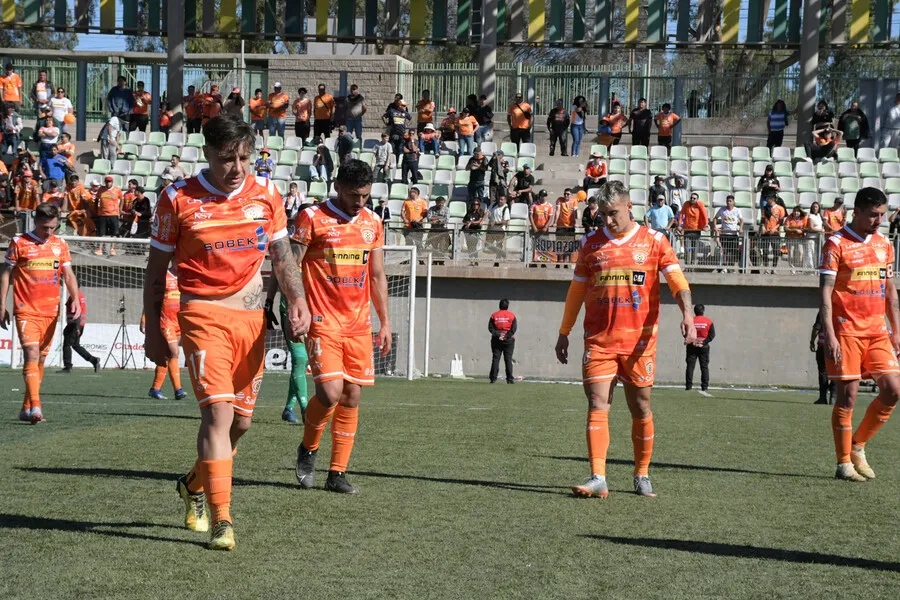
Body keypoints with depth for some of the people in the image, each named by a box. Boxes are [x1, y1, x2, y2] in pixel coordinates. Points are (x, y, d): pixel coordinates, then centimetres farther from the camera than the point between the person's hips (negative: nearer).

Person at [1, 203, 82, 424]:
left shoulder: (60, 244, 10)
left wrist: (75, 299, -9)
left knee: (41, 359, 8)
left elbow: (68, 274, 8)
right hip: (26, 311, -4)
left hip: (50, 312, 5)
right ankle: (35, 407, -24)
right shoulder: (19, 242, -1)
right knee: (32, 355, -16)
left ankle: (26, 409, 18)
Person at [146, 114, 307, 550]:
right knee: (219, 412, -16)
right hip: (203, 315, -4)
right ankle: (221, 522, -13)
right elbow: (157, 268, 4)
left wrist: (297, 299, -3)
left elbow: (282, 255, 13)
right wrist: (153, 329, 3)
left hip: (252, 317, 4)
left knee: (241, 420, 9)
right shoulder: (178, 198, -4)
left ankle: (194, 485, 36)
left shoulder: (265, 192, 5)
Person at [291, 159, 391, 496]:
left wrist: (385, 322, 14)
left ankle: (337, 473, 11)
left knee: (352, 396, 3)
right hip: (323, 323, -5)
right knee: (330, 392, -15)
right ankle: (308, 450, 13)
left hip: (359, 325, 5)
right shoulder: (312, 218, -5)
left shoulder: (373, 222, 12)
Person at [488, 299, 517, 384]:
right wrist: (506, 336, -11)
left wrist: (497, 335, -10)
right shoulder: (511, 316, 1)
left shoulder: (494, 315, 4)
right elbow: (514, 328, -8)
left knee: (495, 359, 3)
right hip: (508, 340, -1)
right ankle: (510, 379, -3)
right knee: (508, 359, 1)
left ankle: (493, 378, -1)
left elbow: (490, 328, -3)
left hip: (496, 340, 1)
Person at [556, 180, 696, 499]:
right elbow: (576, 291, 16)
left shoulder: (653, 241, 2)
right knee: (597, 405, -9)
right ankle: (598, 479, -12)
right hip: (598, 340, 1)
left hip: (639, 340, -1)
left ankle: (642, 476, 19)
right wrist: (564, 334, 16)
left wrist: (687, 314, -23)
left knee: (641, 408, 6)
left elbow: (676, 279, -6)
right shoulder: (590, 243, 9)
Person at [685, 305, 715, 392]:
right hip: (704, 347, 1)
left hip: (692, 346, -1)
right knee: (704, 367, 6)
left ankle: (688, 386, -2)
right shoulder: (709, 321, -2)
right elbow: (712, 334, -7)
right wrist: (704, 342, -9)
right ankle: (704, 386, 2)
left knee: (690, 366, 2)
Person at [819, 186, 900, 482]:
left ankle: (858, 447, 14)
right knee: (848, 396, -3)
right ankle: (844, 463, 7)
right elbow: (825, 292, -9)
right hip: (847, 330, -6)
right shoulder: (836, 244, -6)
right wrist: (830, 336, -16)